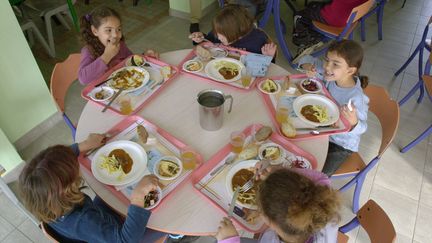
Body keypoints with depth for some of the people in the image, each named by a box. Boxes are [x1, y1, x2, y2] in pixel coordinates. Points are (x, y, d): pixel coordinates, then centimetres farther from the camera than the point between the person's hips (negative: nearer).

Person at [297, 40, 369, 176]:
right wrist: (308, 68, -23)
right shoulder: (331, 76, -15)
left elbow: (361, 129, -23)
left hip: (341, 146, -6)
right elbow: (307, 60, 0)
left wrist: (353, 122, -45)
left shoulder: (356, 98, -33)